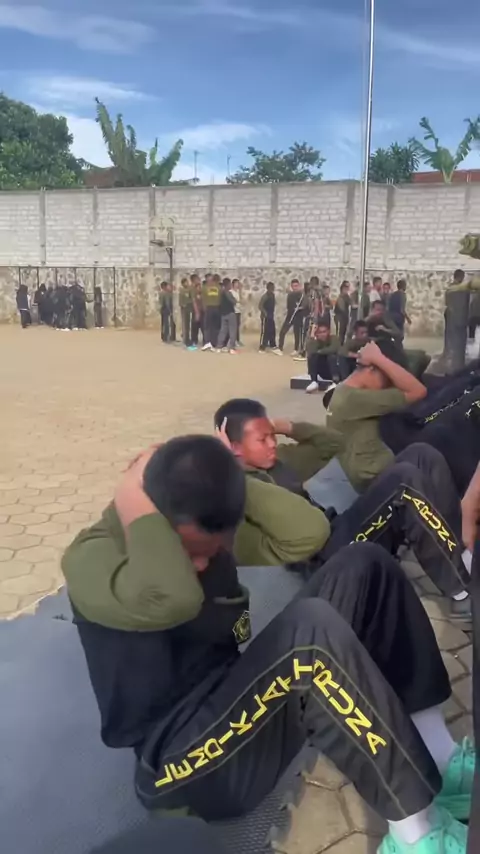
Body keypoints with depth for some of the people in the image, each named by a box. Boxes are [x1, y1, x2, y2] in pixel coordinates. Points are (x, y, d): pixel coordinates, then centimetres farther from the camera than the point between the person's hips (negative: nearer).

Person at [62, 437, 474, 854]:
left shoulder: (206, 533, 6)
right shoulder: (91, 558, -17)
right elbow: (170, 598, -40)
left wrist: (223, 469, -8)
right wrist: (134, 505, -24)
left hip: (239, 708, 8)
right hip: (184, 755, -8)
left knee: (363, 565, -6)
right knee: (311, 630, -34)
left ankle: (443, 762, -6)